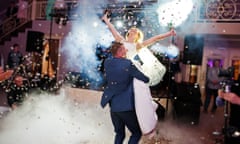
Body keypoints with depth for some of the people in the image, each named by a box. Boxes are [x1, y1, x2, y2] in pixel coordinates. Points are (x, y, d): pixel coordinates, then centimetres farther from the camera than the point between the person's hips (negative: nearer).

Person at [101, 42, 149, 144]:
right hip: (127, 107, -6)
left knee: (119, 134, 20)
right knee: (137, 133, 10)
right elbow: (145, 79, -10)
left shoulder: (107, 63, 1)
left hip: (113, 107, 6)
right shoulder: (128, 64, -14)